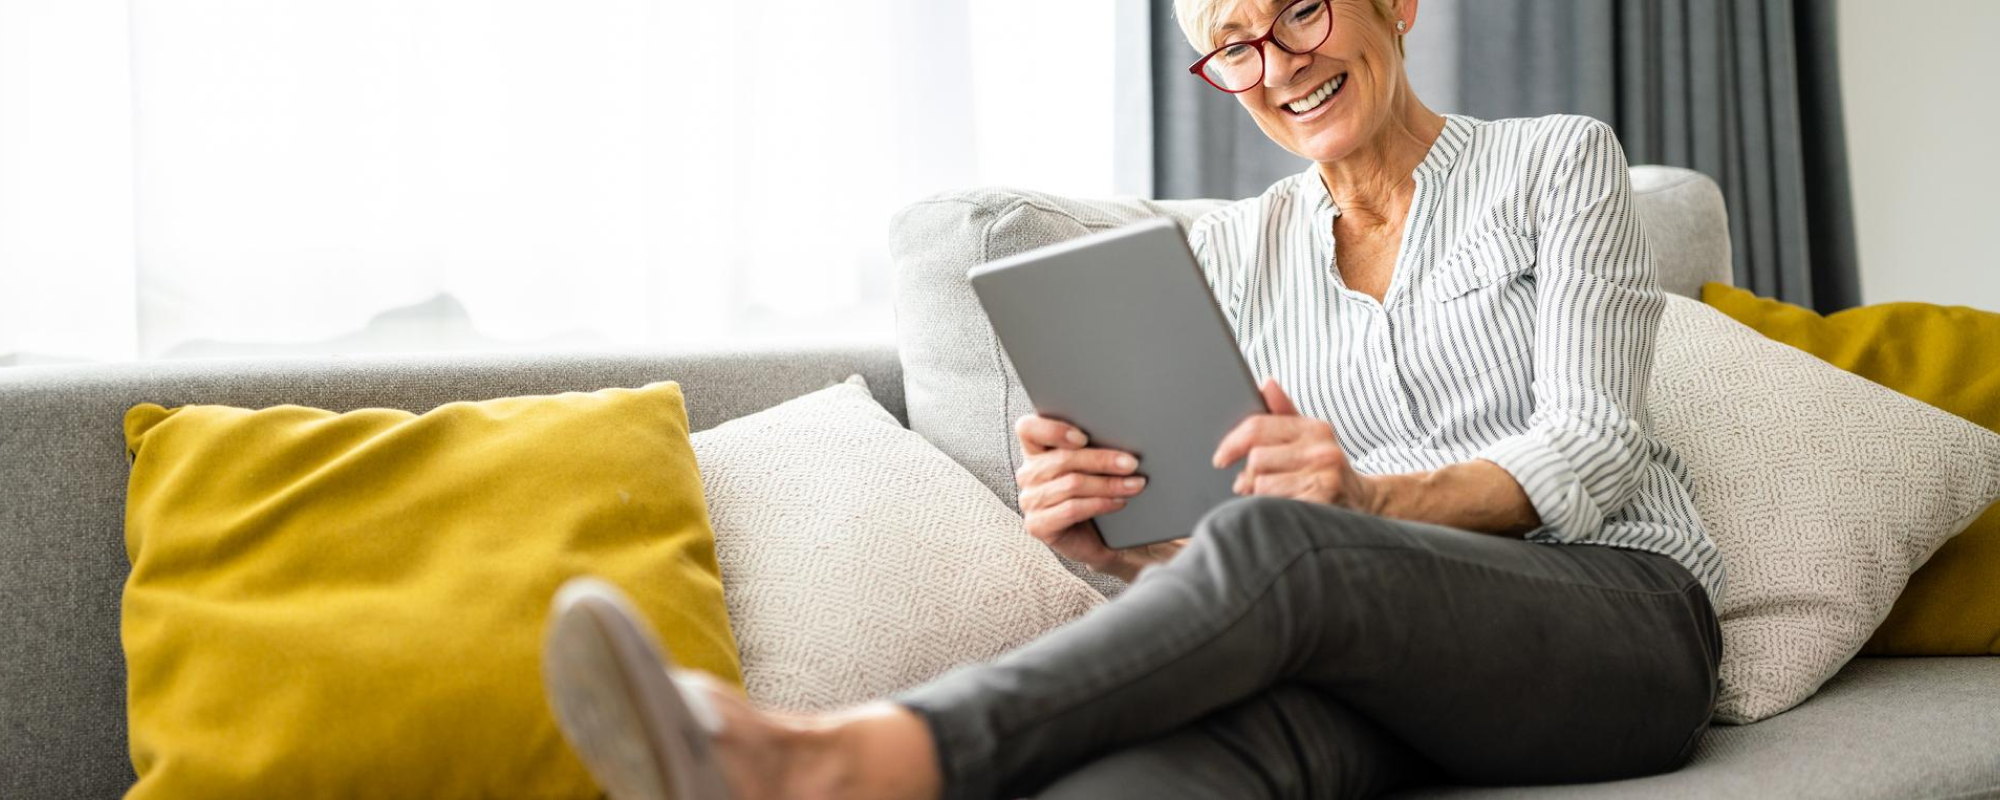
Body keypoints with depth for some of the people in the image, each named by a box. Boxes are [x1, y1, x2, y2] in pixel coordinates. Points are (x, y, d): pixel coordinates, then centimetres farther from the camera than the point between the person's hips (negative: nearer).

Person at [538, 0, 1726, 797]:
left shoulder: (1562, 163, 8)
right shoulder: (1234, 251, 18)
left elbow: (1587, 455, -4)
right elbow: (1198, 534, 11)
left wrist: (1367, 500, -23)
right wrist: (1115, 540, -15)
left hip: (1619, 618, -2)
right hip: (1393, 661, 2)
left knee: (1278, 545, -36)